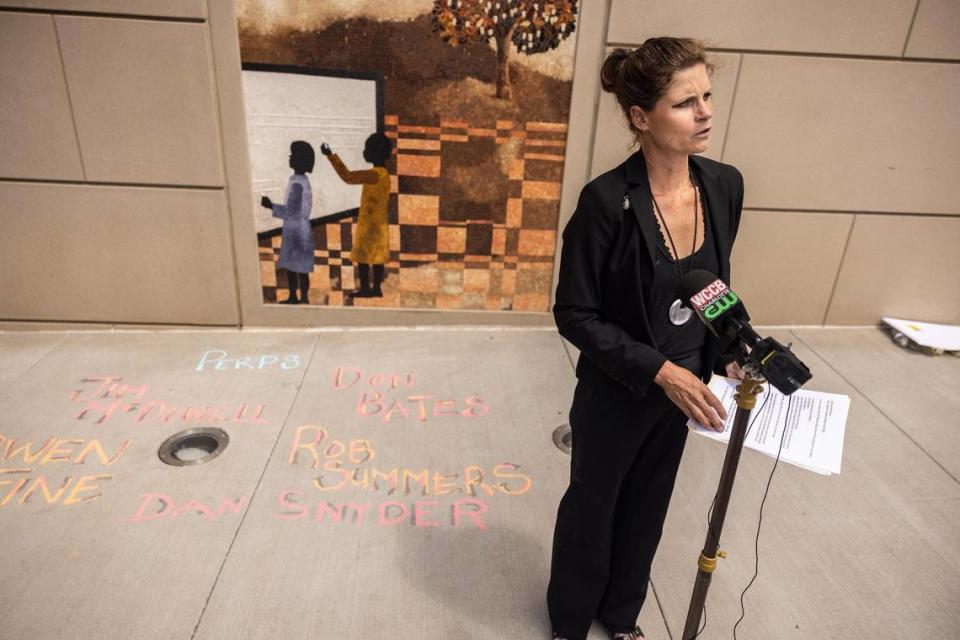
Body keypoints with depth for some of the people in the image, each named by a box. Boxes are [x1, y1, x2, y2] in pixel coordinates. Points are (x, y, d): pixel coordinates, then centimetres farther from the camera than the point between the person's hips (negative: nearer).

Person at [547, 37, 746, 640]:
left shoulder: (724, 185, -7)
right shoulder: (606, 201, -24)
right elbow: (575, 314, -19)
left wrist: (726, 358, -4)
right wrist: (658, 370, -24)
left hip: (683, 386, 5)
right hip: (617, 393, -5)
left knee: (647, 506, 24)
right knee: (593, 503, 18)